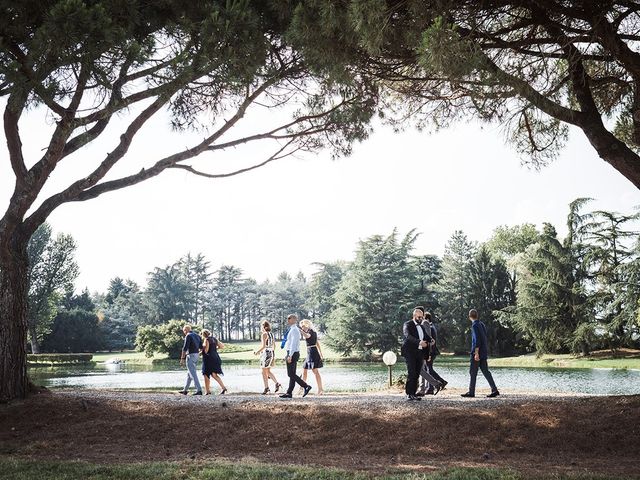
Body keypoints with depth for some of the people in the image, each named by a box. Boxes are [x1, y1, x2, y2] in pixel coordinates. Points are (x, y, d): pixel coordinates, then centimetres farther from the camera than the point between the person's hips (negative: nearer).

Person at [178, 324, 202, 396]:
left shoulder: (188, 336, -11)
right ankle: (185, 390, 25)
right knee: (189, 373, 17)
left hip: (190, 355, -9)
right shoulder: (197, 336, 14)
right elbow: (201, 346, 14)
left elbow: (185, 348, -17)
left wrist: (182, 358, -16)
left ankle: (199, 390, -14)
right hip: (196, 355, 9)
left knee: (193, 374, -8)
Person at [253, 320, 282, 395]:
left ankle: (266, 388, 4)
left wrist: (257, 351, -5)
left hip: (266, 353, -8)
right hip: (272, 352, 8)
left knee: (264, 372, 2)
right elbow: (274, 345, 16)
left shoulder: (264, 334, -13)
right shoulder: (271, 334, 11)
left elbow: (263, 346, -18)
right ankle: (277, 383, 4)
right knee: (268, 371, 17)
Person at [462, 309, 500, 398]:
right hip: (484, 353, 8)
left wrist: (476, 352, -21)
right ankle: (494, 390, 1)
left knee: (473, 372, -1)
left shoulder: (475, 325, -13)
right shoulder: (481, 324, 14)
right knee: (485, 371, 8)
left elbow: (477, 340, -20)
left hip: (477, 352, -8)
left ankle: (471, 392, 2)